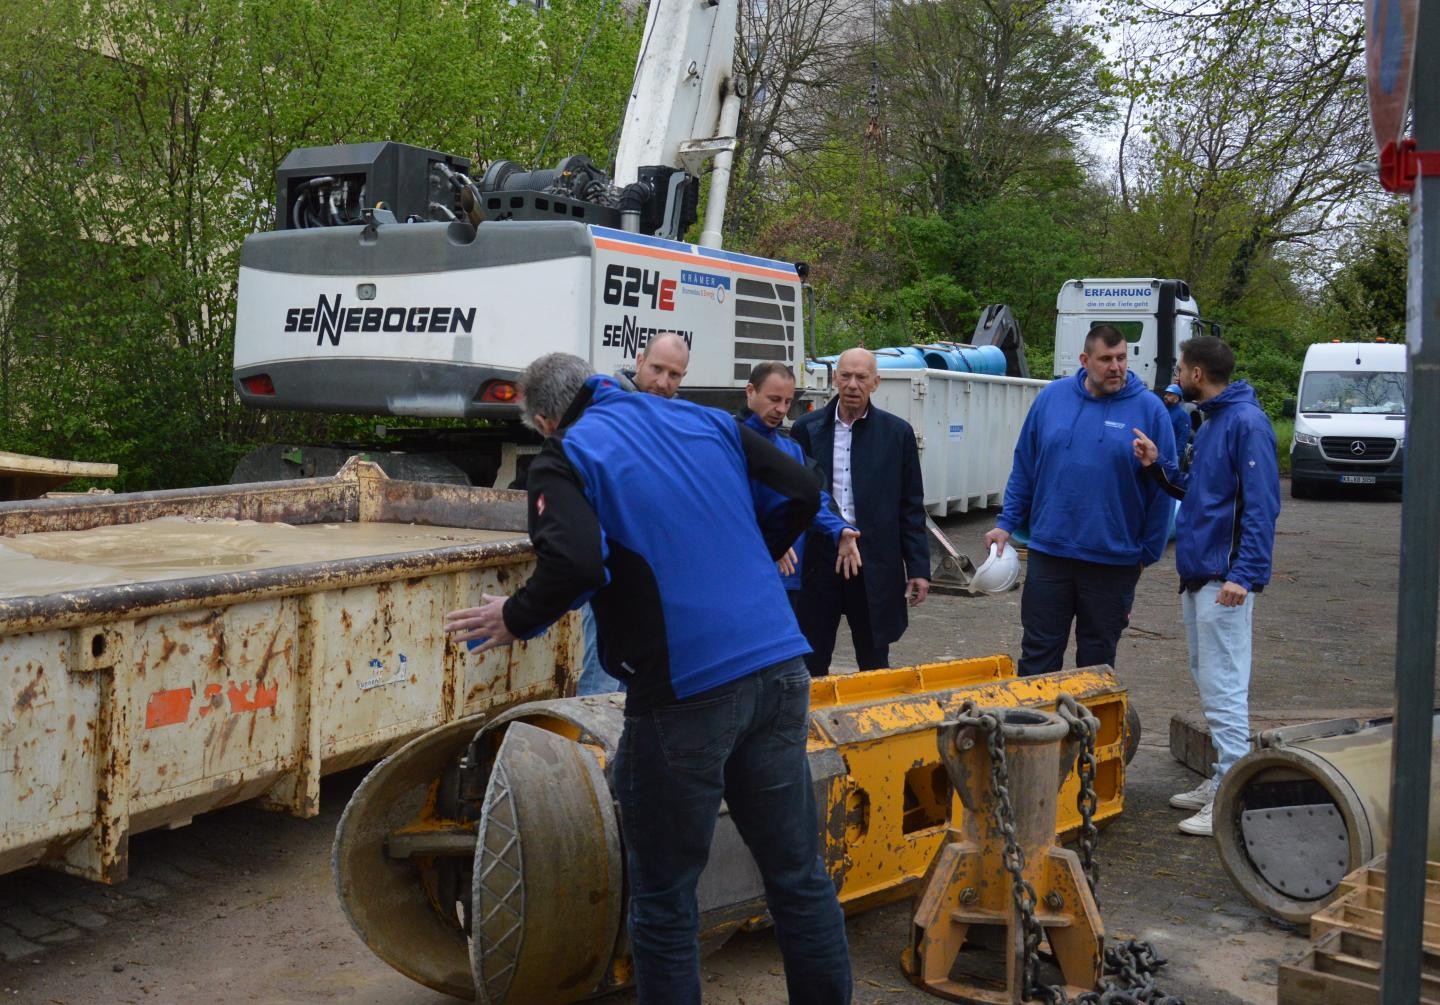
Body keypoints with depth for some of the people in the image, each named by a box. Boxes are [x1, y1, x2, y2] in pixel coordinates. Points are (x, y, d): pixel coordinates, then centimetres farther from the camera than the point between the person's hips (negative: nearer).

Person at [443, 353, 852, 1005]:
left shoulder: (566, 457, -1)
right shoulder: (708, 423, 14)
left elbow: (577, 560, -19)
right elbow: (801, 494, 13)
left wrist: (517, 618, -2)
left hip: (684, 690, -5)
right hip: (778, 669, 5)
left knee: (664, 899, 9)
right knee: (798, 876, 14)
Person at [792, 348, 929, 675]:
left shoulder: (897, 433, 2)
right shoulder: (807, 428, 3)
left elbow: (911, 507, 4)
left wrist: (918, 567, 0)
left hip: (875, 562, 0)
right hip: (817, 560, 0)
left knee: (874, 664, 10)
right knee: (810, 663, 6)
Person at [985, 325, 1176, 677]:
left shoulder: (1150, 410, -5)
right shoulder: (1052, 397, 1)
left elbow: (1161, 490, -1)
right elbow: (1024, 467, 8)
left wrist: (1148, 552, 0)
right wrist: (1006, 524, 4)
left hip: (1114, 561, -1)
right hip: (1049, 552, 1)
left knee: (1097, 660, 12)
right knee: (1038, 653, 7)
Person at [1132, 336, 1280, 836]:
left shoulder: (1246, 422, -14)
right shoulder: (1210, 423, 16)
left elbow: (1261, 504, -20)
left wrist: (1243, 574, -25)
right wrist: (1157, 467, 9)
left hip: (1225, 581, -10)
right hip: (1197, 575, 10)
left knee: (1224, 689, -7)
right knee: (1209, 684, 16)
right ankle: (1221, 781, 26)